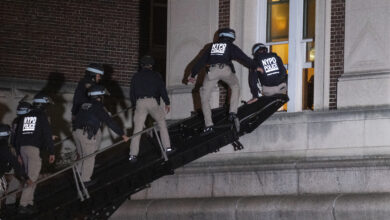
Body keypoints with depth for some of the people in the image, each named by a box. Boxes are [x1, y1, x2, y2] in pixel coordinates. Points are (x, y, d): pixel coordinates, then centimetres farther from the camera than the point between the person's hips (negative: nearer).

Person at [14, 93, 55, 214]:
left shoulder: (24, 116, 16)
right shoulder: (42, 116, -1)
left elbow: (18, 135, 18)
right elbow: (47, 135, -6)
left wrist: (18, 154, 22)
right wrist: (51, 152, -2)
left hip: (22, 148, 7)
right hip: (35, 148, -7)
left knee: (29, 176, 16)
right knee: (32, 177, -8)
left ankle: (29, 202, 15)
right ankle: (24, 204, -15)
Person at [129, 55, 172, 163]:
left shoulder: (136, 77, 14)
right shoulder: (156, 75, 8)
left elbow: (132, 92, 15)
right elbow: (162, 89, 4)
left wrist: (134, 104, 26)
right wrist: (167, 103, 11)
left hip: (140, 103, 1)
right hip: (153, 102, -1)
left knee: (137, 129, 1)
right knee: (162, 123, 18)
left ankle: (133, 154, -6)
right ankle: (167, 147, 11)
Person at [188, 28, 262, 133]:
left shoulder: (212, 46, 27)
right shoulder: (231, 47, 19)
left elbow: (201, 61, 27)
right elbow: (244, 58, 22)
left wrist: (193, 74, 32)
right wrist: (256, 67, 37)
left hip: (211, 70, 1)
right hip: (225, 69, -1)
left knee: (204, 97, 11)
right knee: (235, 87, 27)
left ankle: (208, 124, 2)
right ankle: (233, 113, 9)